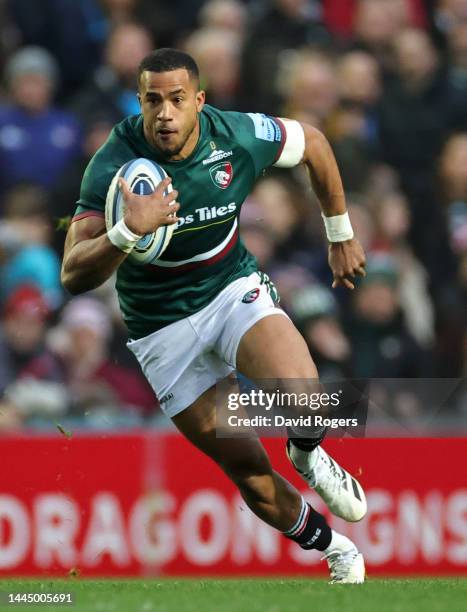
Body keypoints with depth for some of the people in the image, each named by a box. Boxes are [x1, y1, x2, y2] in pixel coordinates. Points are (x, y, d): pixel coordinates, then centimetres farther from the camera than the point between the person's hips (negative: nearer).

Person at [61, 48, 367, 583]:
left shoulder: (238, 135, -17)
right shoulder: (113, 167, -24)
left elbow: (313, 144, 7)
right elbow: (73, 275, -31)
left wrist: (341, 237, 15)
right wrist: (128, 231, -50)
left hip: (233, 289, 1)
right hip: (162, 328, -1)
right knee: (247, 472, 3)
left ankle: (308, 457, 7)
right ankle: (331, 548, 30)